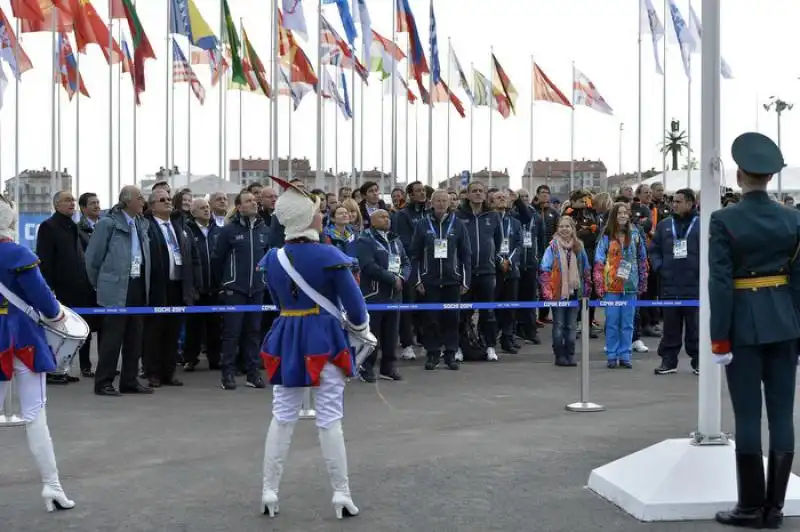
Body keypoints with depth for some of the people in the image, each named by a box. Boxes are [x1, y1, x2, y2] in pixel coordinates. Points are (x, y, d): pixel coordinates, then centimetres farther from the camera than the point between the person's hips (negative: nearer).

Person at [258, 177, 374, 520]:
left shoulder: (270, 259, 1)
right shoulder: (329, 256, -14)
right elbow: (353, 304, -9)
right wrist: (361, 328, 10)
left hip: (286, 340, 4)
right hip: (324, 340, -4)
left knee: (282, 418, 12)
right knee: (330, 421, 2)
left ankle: (269, 492, 15)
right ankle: (342, 495, 9)